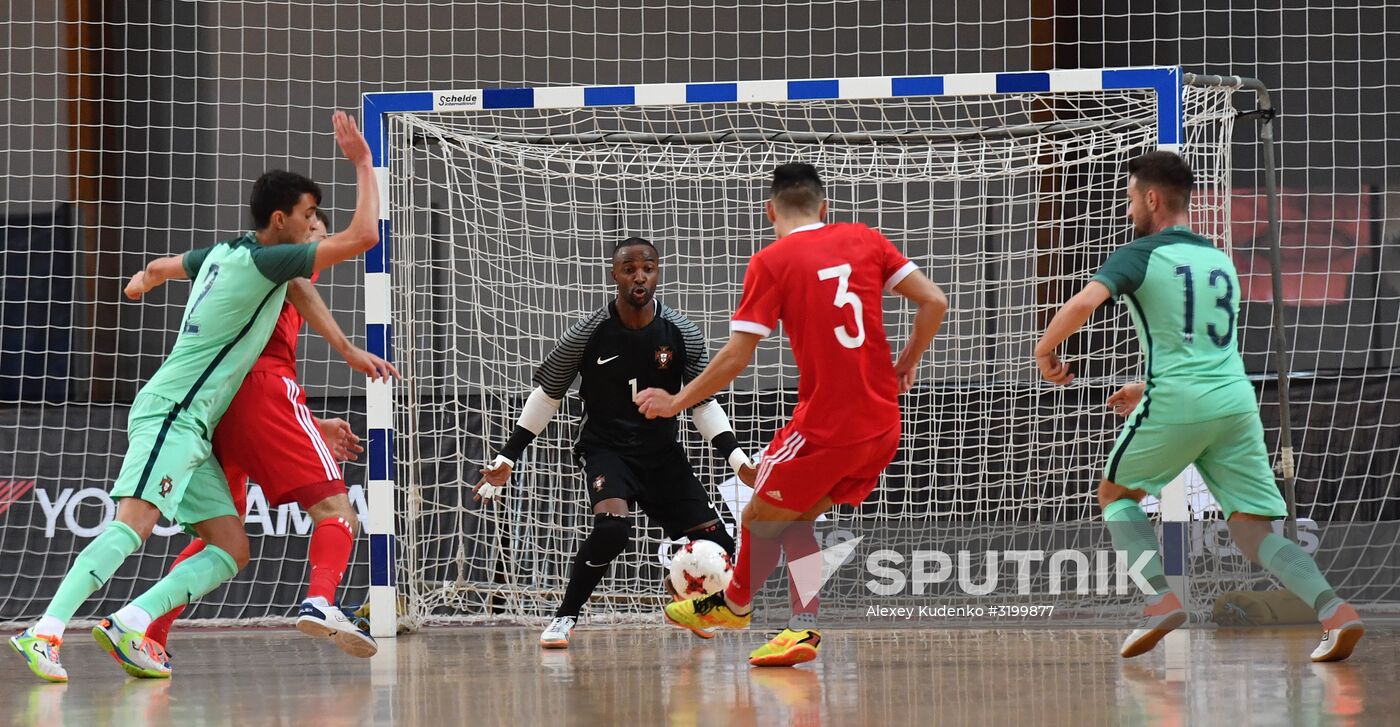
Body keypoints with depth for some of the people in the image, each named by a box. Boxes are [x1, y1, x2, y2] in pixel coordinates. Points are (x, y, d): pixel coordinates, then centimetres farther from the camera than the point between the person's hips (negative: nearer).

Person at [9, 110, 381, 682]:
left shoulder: (221, 254, 15)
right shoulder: (264, 262, -12)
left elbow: (163, 266, 38)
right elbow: (363, 236, -14)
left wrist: (145, 278, 61)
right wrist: (363, 164, -3)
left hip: (191, 429, 10)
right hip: (171, 415, -10)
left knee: (232, 550, 2)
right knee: (131, 525, -25)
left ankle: (128, 627, -9)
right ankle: (44, 634, -34)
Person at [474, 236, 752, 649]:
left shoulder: (684, 335, -7)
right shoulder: (587, 335, -12)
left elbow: (703, 403, 5)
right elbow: (547, 394, 1)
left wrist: (738, 460, -4)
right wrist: (507, 458, 0)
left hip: (662, 452, 3)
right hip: (605, 448, -3)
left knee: (716, 545, -5)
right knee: (612, 526, -33)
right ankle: (565, 618, -15)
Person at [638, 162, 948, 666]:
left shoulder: (772, 261, -6)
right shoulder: (864, 240, 7)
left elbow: (735, 359, -8)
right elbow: (934, 301, 4)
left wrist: (676, 403, 5)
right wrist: (906, 365, 19)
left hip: (825, 425, -6)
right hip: (883, 424, 6)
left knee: (761, 517, 15)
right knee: (798, 519, 19)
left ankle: (732, 604, 33)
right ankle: (805, 629, 10)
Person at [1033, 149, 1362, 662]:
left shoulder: (1140, 254, 0)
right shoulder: (1220, 260, 21)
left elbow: (1085, 302, -18)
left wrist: (1045, 350, 0)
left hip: (1176, 405, -5)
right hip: (1236, 402, 5)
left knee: (1116, 493, 19)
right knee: (1253, 532, 3)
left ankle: (1160, 597, -2)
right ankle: (1333, 609, -21)